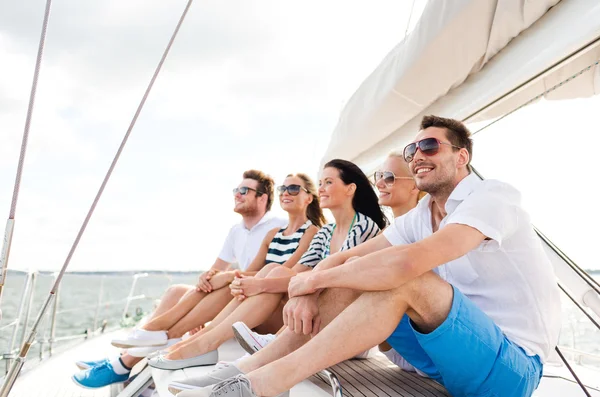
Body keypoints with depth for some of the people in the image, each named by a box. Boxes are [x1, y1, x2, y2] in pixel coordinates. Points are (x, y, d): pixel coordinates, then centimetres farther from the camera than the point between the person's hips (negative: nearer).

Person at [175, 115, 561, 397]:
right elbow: (344, 258, 2)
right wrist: (308, 292, -20)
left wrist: (315, 278, -22)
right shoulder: (419, 217, 8)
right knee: (351, 283, -7)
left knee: (405, 278, -31)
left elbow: (408, 262, -33)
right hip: (457, 354, 7)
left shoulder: (494, 196, -16)